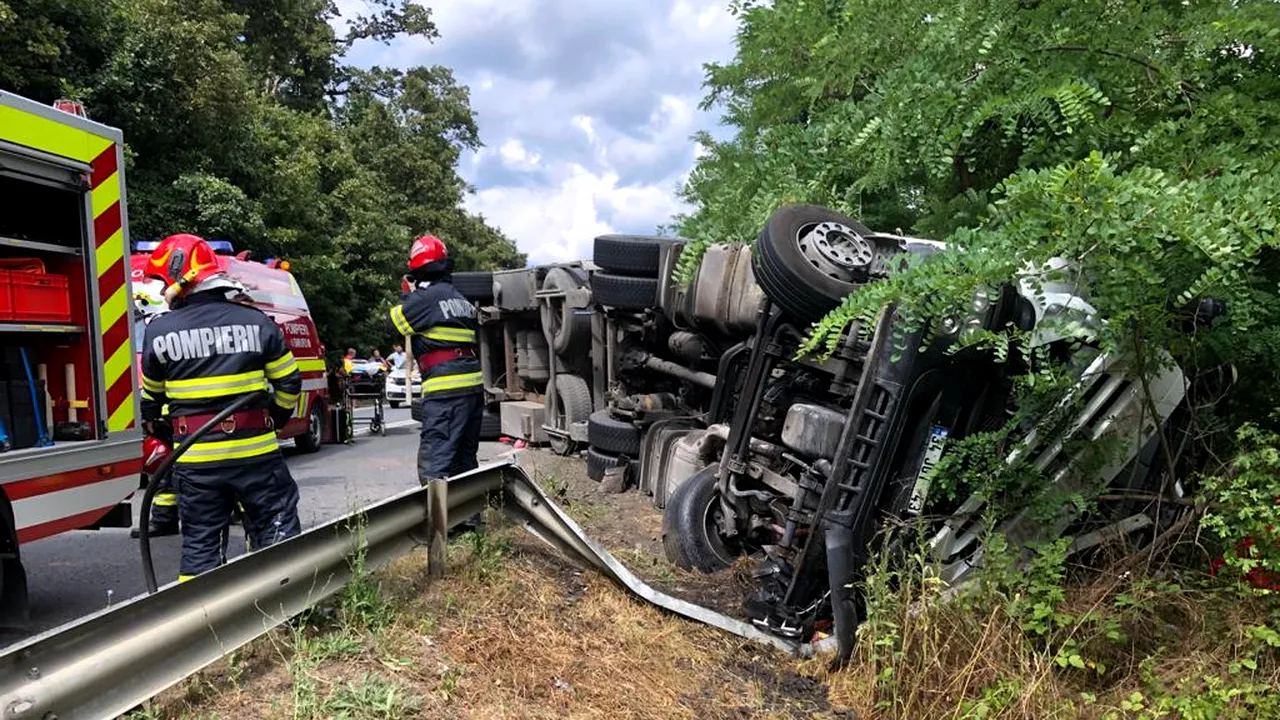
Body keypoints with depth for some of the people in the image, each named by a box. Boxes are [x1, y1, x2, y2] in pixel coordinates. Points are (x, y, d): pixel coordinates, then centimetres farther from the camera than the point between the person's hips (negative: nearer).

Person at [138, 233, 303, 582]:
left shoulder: (158, 332, -3)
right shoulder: (256, 322, -4)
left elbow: (150, 396, 11)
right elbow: (288, 383, 3)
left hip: (195, 460, 1)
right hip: (256, 451, 0)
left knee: (199, 543, 13)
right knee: (279, 535, 8)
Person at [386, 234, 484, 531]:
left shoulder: (425, 297, -9)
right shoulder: (461, 298, 17)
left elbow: (394, 323, 3)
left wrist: (408, 295, 15)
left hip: (446, 387, -9)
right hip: (474, 383, 9)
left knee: (434, 457, -7)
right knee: (464, 455, 17)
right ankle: (468, 515, 24)